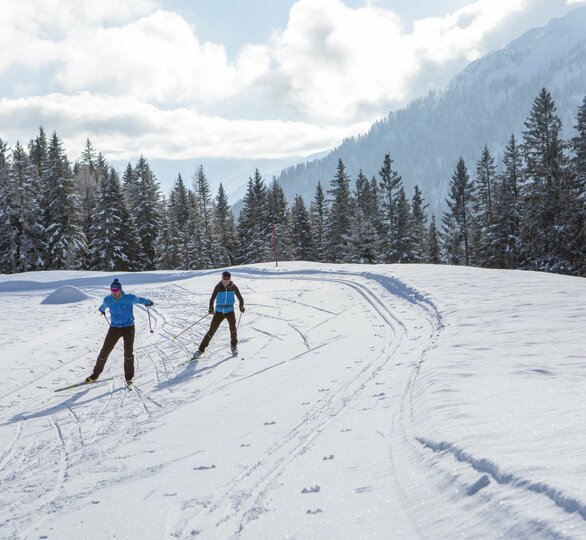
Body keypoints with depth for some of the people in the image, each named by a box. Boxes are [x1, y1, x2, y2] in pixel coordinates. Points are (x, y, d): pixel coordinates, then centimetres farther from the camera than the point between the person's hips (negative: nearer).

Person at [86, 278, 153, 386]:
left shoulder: (129, 298, -17)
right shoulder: (108, 300, -9)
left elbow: (139, 299, 5)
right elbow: (104, 306, 16)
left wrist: (148, 302, 25)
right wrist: (101, 310, 40)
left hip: (128, 327, -2)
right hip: (114, 328, 2)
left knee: (128, 352, -11)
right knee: (104, 351, 1)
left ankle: (129, 377, 6)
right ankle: (95, 374, 18)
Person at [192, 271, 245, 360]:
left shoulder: (233, 287, -8)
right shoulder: (218, 287, -9)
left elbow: (240, 298, 2)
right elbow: (212, 298, -2)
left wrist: (241, 306, -14)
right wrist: (211, 309, -17)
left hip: (230, 311, 1)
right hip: (219, 311, -1)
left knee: (232, 326, -18)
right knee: (211, 330, -3)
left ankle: (234, 346, 5)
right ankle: (201, 350, 6)